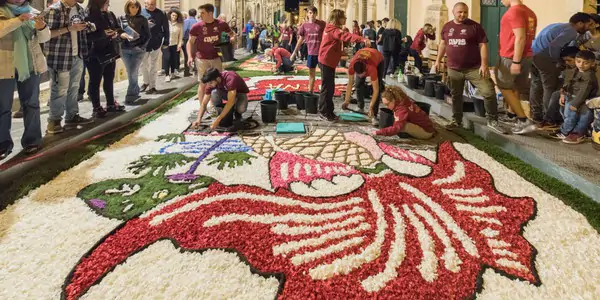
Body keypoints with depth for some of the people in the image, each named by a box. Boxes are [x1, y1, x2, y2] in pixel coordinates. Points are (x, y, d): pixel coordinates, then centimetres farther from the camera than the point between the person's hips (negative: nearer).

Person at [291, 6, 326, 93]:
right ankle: (310, 91, 26)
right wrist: (295, 52, 14)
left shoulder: (322, 24, -5)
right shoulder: (305, 25, 5)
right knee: (311, 72, 14)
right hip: (311, 52, 4)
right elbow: (301, 39, 13)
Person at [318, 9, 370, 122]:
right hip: (327, 62, -10)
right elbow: (346, 36, -35)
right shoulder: (334, 30, -18)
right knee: (327, 87, -5)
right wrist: (362, 39, -48)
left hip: (327, 61, 10)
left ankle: (328, 111, 20)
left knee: (330, 87, 13)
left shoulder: (330, 29, 14)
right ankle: (324, 112, 2)